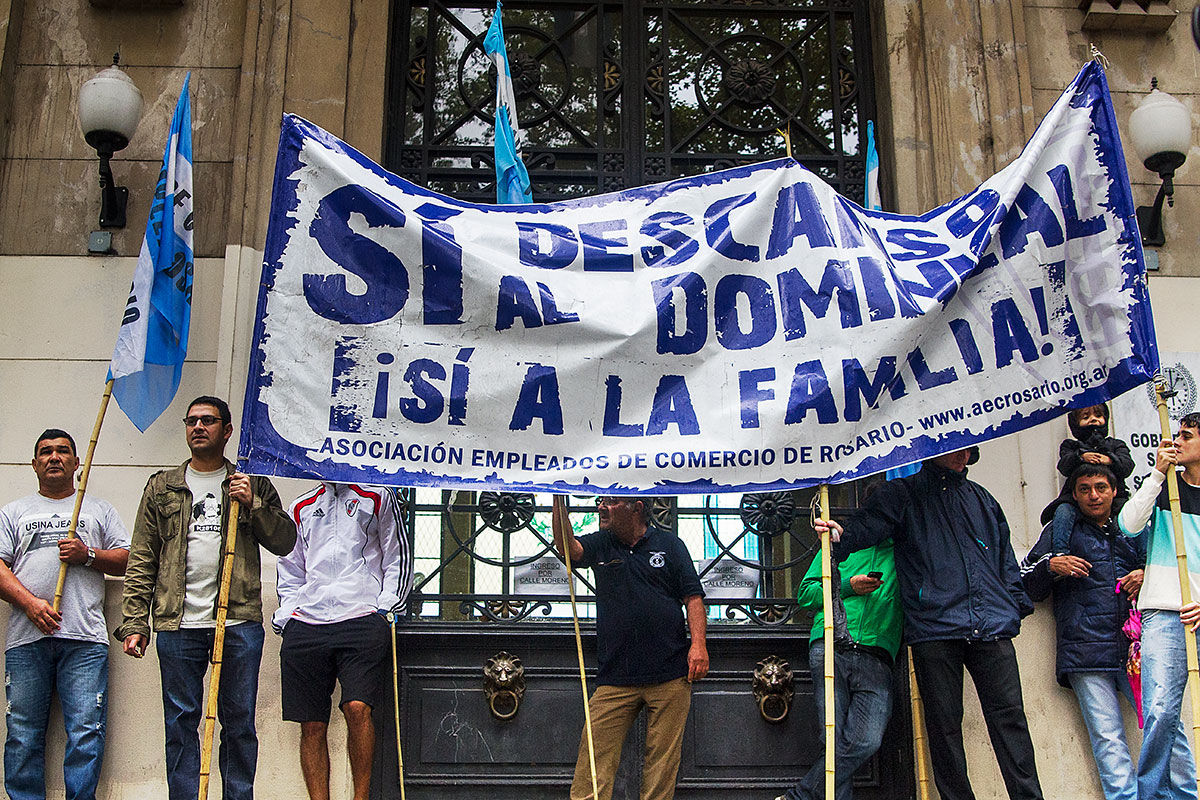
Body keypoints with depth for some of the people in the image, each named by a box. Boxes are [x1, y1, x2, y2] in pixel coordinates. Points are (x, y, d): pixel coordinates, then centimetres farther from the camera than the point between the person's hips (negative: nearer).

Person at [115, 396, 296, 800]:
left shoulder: (253, 485, 10)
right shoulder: (162, 487, 13)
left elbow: (285, 542, 5)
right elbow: (141, 563, 10)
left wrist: (252, 504, -8)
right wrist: (134, 623, 2)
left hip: (239, 623, -1)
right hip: (178, 625, 1)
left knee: (239, 724, 5)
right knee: (180, 724, 5)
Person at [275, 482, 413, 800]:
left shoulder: (377, 498, 14)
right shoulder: (301, 507, 23)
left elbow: (398, 558, 11)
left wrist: (387, 606, -1)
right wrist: (286, 613, 11)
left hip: (362, 620, -4)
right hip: (305, 626, 4)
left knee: (357, 707, -20)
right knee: (312, 724, 0)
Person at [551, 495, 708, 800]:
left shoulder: (669, 544, 8)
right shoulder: (600, 545, 11)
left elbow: (693, 596, 5)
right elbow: (566, 545, -9)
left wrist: (698, 644, -7)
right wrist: (559, 500, -20)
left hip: (670, 675, -1)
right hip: (614, 678, 1)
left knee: (662, 759, 2)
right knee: (595, 755, -5)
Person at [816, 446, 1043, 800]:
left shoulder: (982, 499, 23)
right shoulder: (903, 493, 8)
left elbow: (1005, 558, 27)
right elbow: (868, 525, -5)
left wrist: (1017, 604, 18)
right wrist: (841, 537, -25)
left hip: (992, 625, 3)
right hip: (934, 627, -3)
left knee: (1009, 715, -1)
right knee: (944, 722, 0)